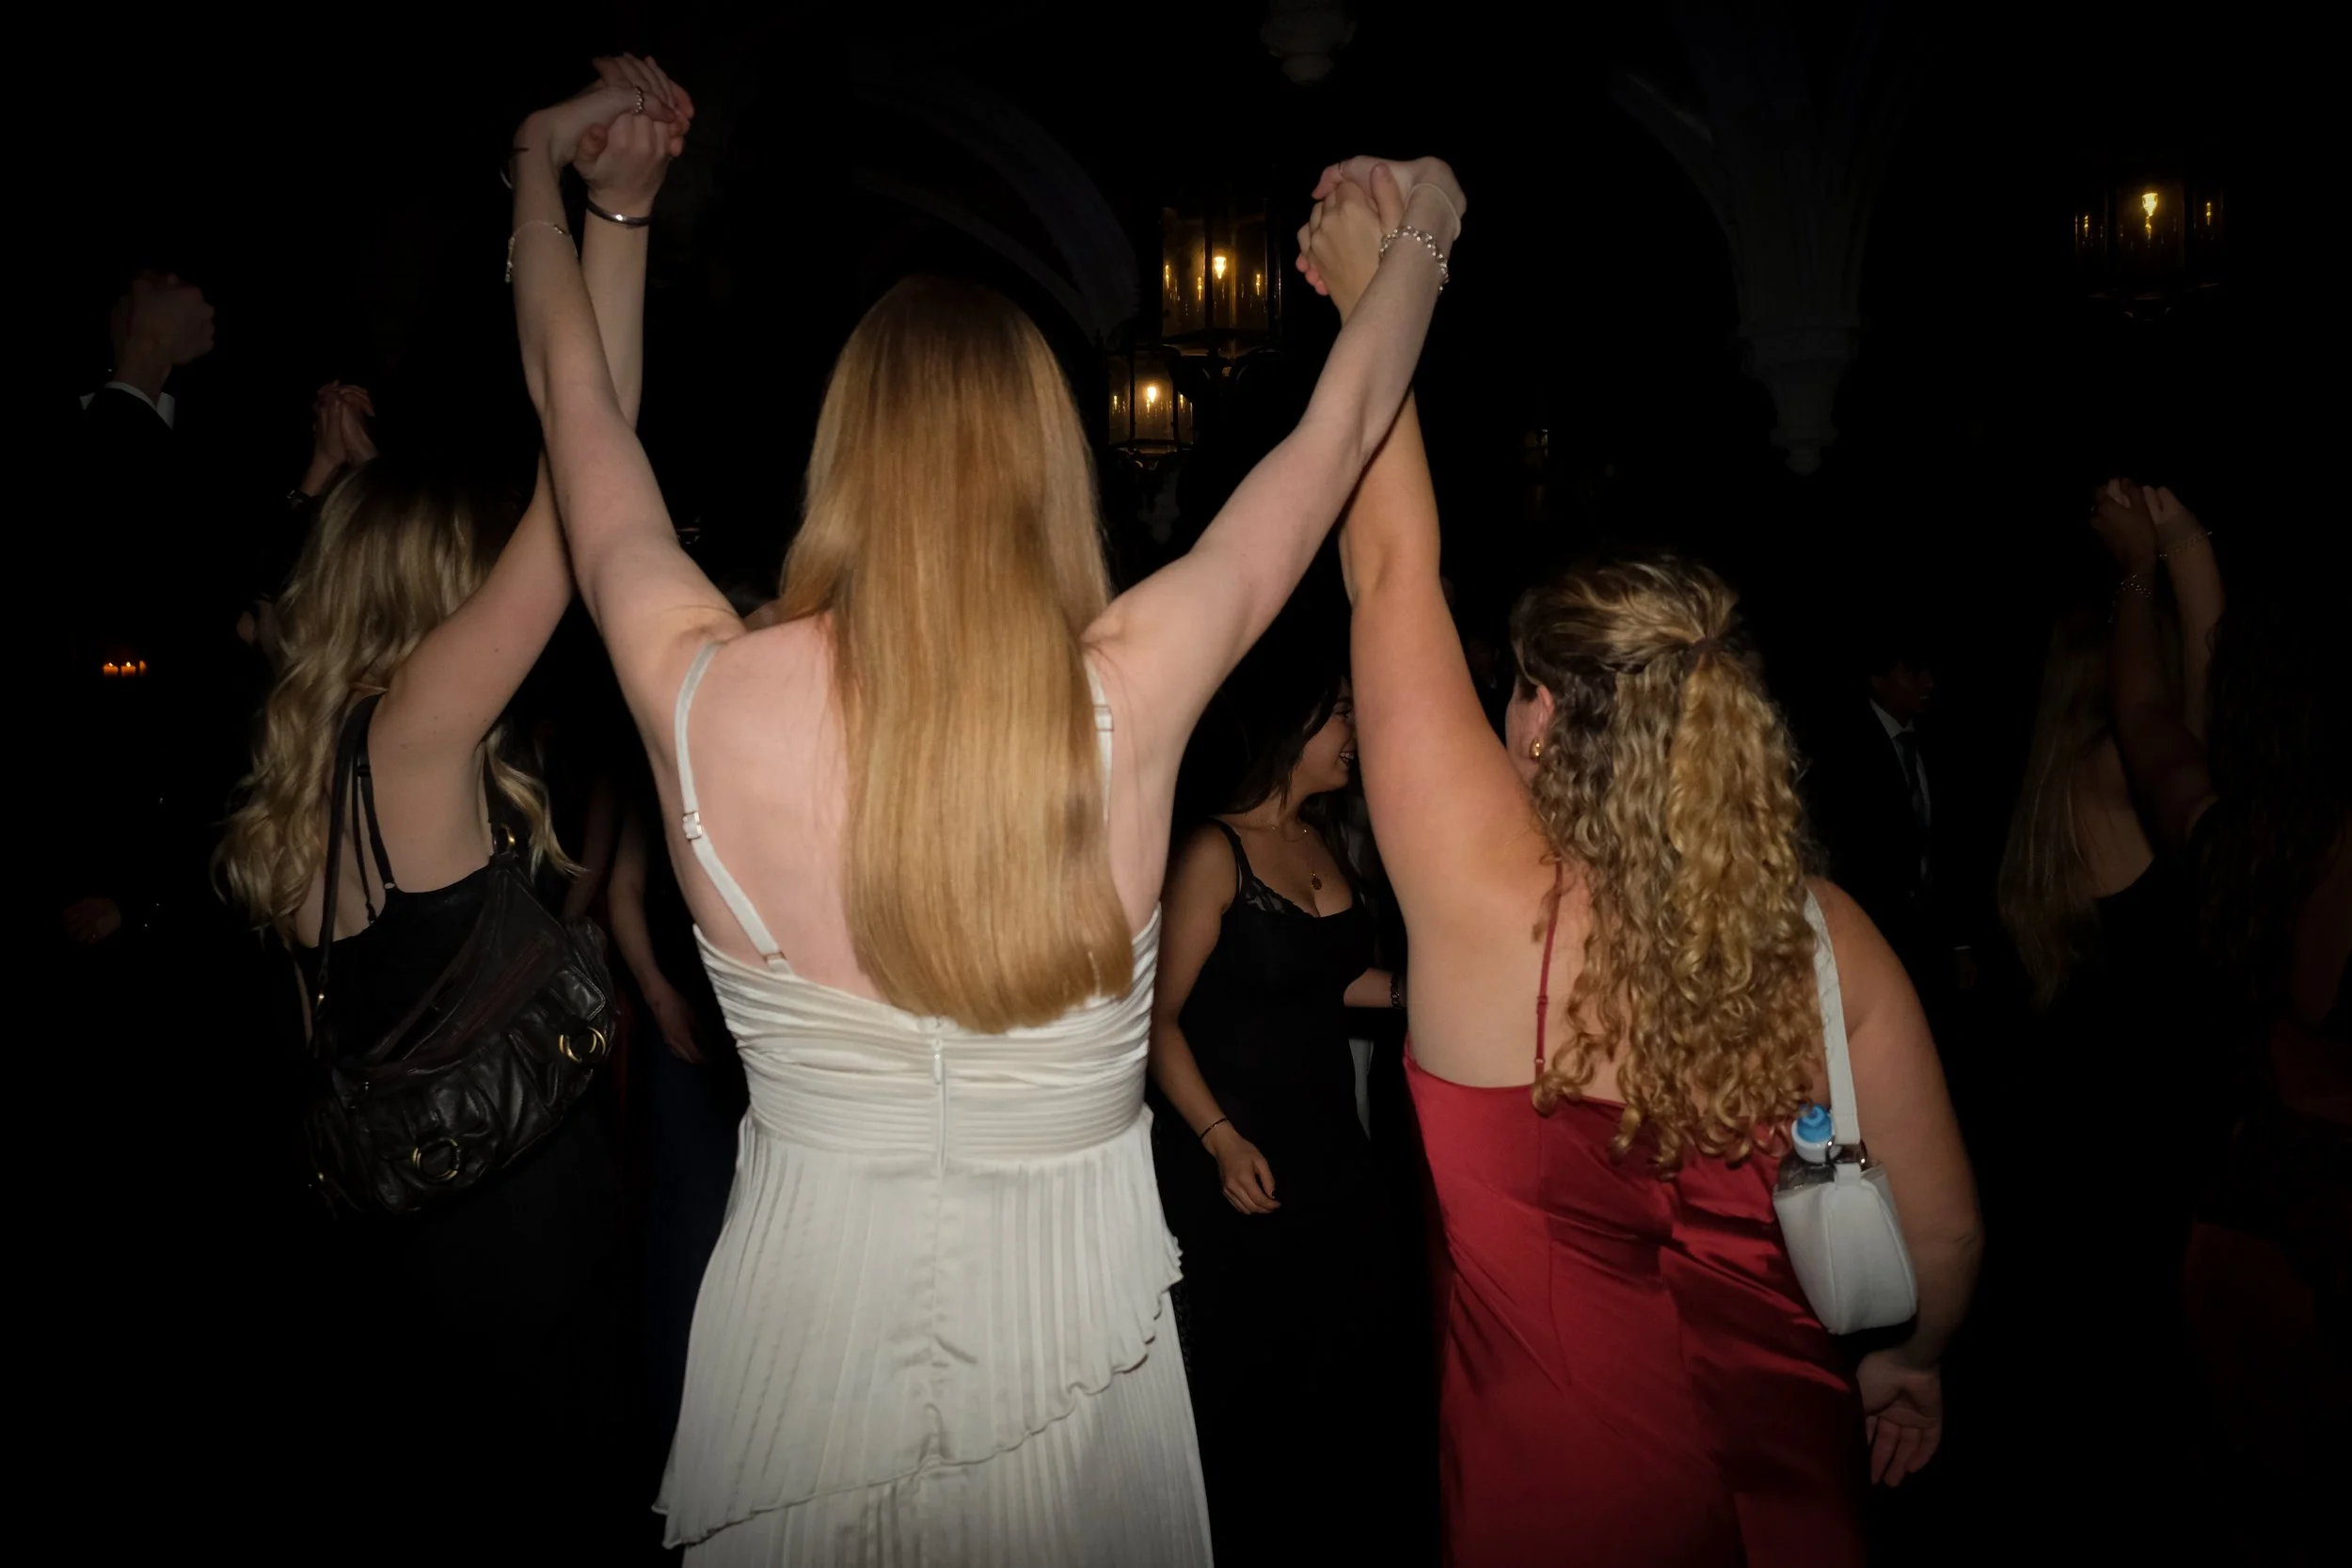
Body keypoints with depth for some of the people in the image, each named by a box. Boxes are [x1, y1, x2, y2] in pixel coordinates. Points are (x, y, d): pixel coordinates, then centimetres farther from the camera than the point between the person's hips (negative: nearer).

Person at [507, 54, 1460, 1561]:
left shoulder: (704, 698, -16)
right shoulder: (1129, 697, -19)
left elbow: (572, 389, 3)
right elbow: (1343, 423, -1)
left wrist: (545, 155, 20)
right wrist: (1420, 234, 17)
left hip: (801, 1318, 1)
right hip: (1073, 1321, 0)